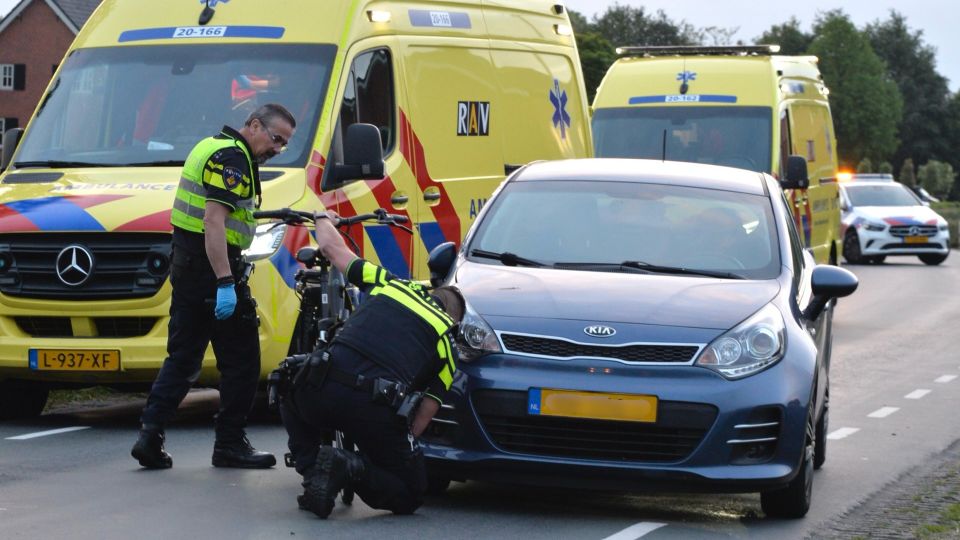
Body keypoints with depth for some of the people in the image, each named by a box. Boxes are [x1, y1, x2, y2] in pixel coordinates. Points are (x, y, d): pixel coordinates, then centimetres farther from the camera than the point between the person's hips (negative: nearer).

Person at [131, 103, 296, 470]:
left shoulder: (213, 148, 19)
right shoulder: (232, 158, -13)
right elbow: (213, 221, -22)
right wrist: (226, 282, -27)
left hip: (187, 267, 10)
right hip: (213, 268, -10)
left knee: (183, 358, 11)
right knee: (241, 361, 0)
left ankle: (150, 435, 4)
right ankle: (230, 445, 5)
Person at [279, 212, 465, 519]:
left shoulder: (390, 285, 23)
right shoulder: (446, 342, 18)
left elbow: (331, 246, 30)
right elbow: (426, 412, 12)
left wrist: (324, 219, 51)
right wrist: (404, 444, 26)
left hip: (322, 390, 2)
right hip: (378, 411, -2)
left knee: (290, 395, 38)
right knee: (409, 495, 18)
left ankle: (312, 470, 14)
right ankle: (353, 469, -11)